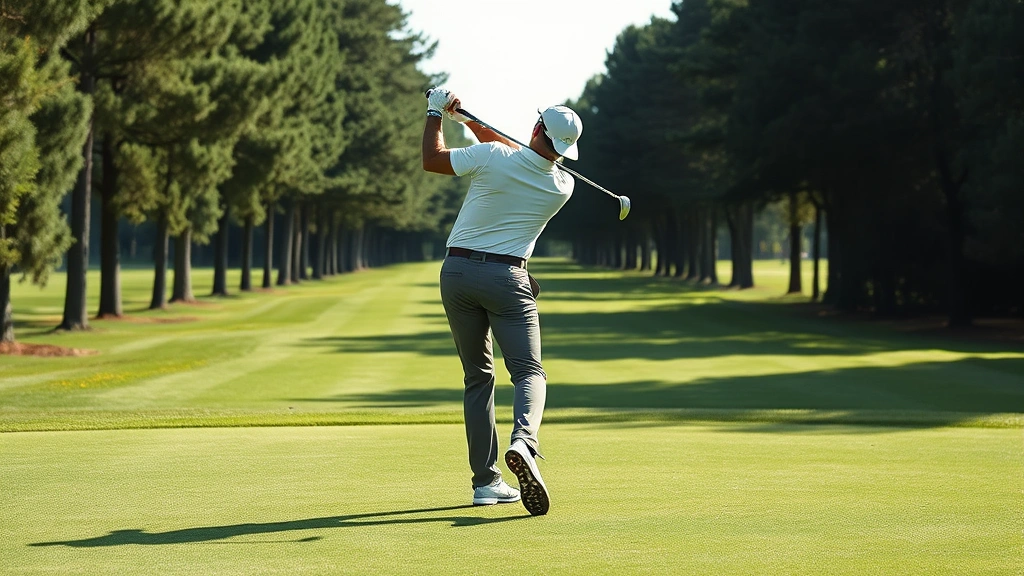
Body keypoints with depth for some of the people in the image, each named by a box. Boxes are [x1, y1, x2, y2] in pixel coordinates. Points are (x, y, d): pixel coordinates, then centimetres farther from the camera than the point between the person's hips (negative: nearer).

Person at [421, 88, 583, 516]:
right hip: (507, 278, -1)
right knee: (529, 371, -1)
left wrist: (436, 113, 15)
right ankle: (524, 441, -35)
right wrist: (469, 120, 13)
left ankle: (486, 481, 7)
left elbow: (432, 160, 2)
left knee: (478, 376, 11)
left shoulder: (490, 157, -12)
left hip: (457, 271, 1)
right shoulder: (563, 187, 0)